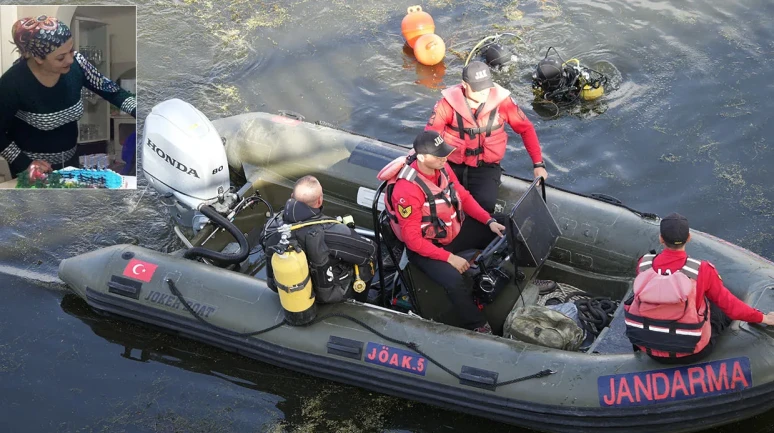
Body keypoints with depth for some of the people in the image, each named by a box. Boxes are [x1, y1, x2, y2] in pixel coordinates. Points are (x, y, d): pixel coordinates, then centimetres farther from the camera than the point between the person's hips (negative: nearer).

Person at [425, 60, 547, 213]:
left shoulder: (501, 100, -12)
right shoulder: (449, 102, -13)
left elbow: (526, 129, -2)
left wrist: (538, 164, -8)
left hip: (486, 166, 0)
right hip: (452, 165, 1)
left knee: (484, 205, -23)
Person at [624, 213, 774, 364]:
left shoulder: (643, 265, -10)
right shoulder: (701, 270, -17)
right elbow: (729, 303, -3)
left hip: (650, 349, 3)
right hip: (691, 354, -3)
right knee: (723, 307, 20)